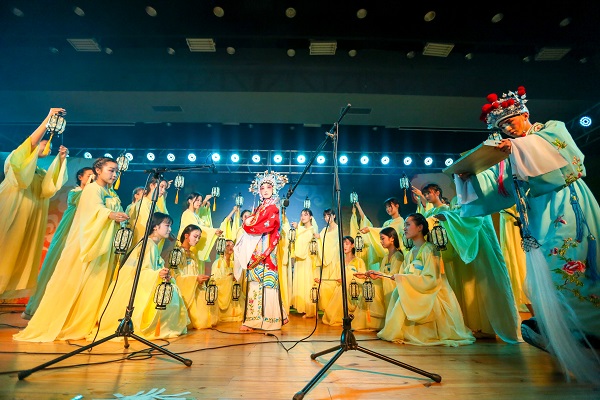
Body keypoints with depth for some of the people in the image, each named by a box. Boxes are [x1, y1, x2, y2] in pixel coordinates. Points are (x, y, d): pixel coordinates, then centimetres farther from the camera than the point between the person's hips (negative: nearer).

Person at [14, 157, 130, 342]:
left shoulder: (113, 195, 16)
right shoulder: (92, 189, -9)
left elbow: (117, 214, 13)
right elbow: (95, 208, -29)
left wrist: (122, 218, -8)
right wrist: (111, 214, -47)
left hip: (104, 246, 7)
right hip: (87, 243, -7)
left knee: (96, 286, 8)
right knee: (71, 283, -3)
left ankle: (83, 326, 17)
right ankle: (50, 326, 10)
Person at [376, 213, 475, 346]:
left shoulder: (429, 249, -15)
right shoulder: (411, 253, 9)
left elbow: (431, 280, -22)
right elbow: (402, 275, 8)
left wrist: (403, 278, -23)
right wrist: (382, 275, 0)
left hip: (432, 295, -7)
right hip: (417, 293, 7)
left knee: (404, 296, -24)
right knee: (396, 292, -15)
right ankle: (396, 331, -3)